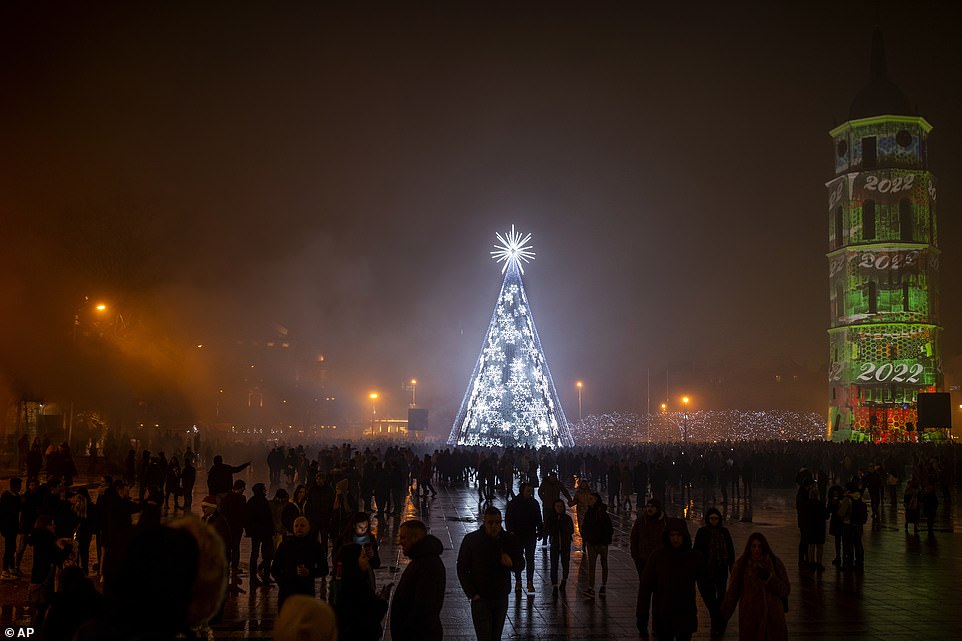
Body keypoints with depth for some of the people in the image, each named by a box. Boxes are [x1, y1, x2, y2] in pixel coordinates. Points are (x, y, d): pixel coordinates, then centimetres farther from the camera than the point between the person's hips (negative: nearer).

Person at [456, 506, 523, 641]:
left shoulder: (510, 540, -1)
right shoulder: (471, 540, -8)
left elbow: (521, 564, 9)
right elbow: (462, 569, -2)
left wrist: (511, 563, -15)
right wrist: (472, 594, -9)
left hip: (501, 598, 3)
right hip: (480, 598, -3)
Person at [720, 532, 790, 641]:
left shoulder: (775, 563, -3)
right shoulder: (740, 565, -5)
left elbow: (785, 590, -4)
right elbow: (732, 592, 1)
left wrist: (768, 577, -19)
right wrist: (724, 615, 3)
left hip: (773, 615, 1)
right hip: (750, 616, -1)